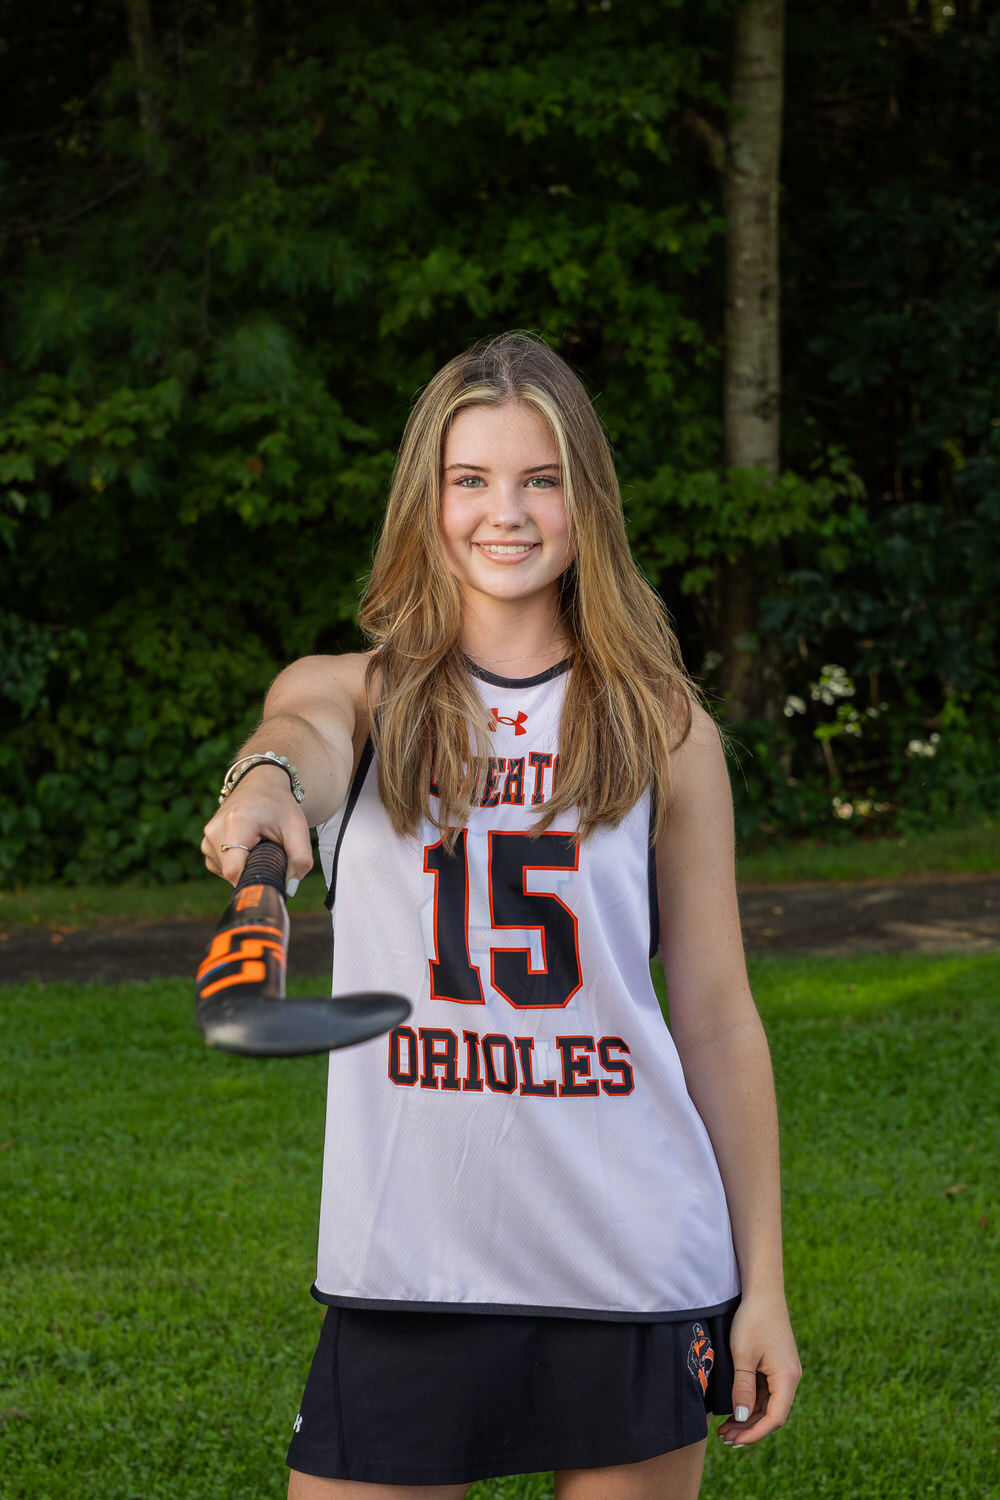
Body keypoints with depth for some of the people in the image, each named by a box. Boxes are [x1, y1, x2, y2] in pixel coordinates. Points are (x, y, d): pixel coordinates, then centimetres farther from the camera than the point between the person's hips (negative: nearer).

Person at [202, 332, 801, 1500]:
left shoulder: (663, 730, 5)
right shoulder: (356, 694, 4)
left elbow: (716, 1016, 7)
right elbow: (303, 736, -22)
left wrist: (761, 1282, 4)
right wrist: (266, 786, -47)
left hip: (637, 1268, 1)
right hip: (407, 1271, 0)